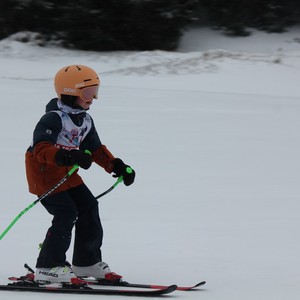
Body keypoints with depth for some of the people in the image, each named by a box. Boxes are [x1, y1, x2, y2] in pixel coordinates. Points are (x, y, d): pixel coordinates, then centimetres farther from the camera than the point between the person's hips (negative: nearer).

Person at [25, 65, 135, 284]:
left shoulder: (85, 121, 9)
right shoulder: (53, 118, -21)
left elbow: (96, 150, 18)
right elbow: (41, 149, -32)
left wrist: (117, 166, 5)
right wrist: (68, 156, -46)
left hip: (67, 174, 9)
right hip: (44, 173, -9)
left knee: (88, 207, 5)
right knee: (66, 214, -18)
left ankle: (87, 262, 19)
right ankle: (48, 268, -12)